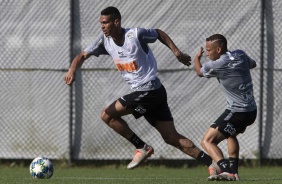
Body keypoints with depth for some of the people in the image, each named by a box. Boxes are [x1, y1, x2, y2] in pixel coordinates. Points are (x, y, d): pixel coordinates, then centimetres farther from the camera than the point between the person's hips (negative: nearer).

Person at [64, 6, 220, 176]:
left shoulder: (136, 34, -14)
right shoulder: (105, 41, 4)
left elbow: (159, 34, 3)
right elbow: (83, 56, 2)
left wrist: (176, 51, -2)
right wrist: (72, 70, -17)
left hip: (149, 91, -7)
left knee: (107, 115, -10)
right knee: (172, 138, 5)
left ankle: (142, 148, 0)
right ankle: (212, 164, 5)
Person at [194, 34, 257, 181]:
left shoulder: (216, 65, -15)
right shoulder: (240, 55, 4)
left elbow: (199, 72, 8)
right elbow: (252, 64, 29)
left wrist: (197, 58, 28)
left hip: (237, 112, -9)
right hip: (252, 111, 9)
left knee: (207, 141, -12)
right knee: (231, 134, 36)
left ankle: (227, 171, -29)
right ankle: (233, 172, 29)